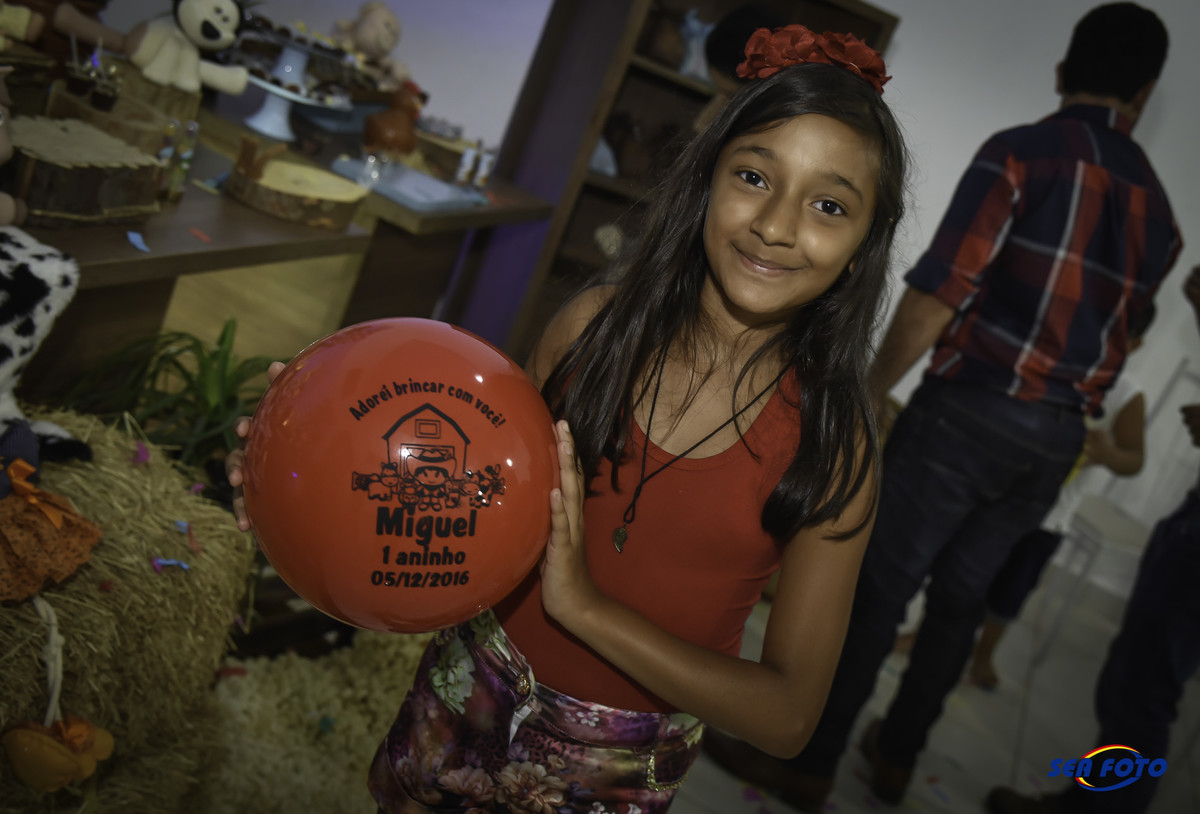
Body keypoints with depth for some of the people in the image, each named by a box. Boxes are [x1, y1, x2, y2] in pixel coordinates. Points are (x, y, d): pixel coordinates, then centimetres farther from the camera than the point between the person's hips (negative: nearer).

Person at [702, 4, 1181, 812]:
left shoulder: (1022, 153, -8)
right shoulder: (1157, 206, 10)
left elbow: (939, 290, -14)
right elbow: (1115, 324, 16)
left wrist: (869, 393, -5)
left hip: (970, 408, -6)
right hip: (1061, 437, 6)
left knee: (878, 584, 1)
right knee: (961, 594, 16)